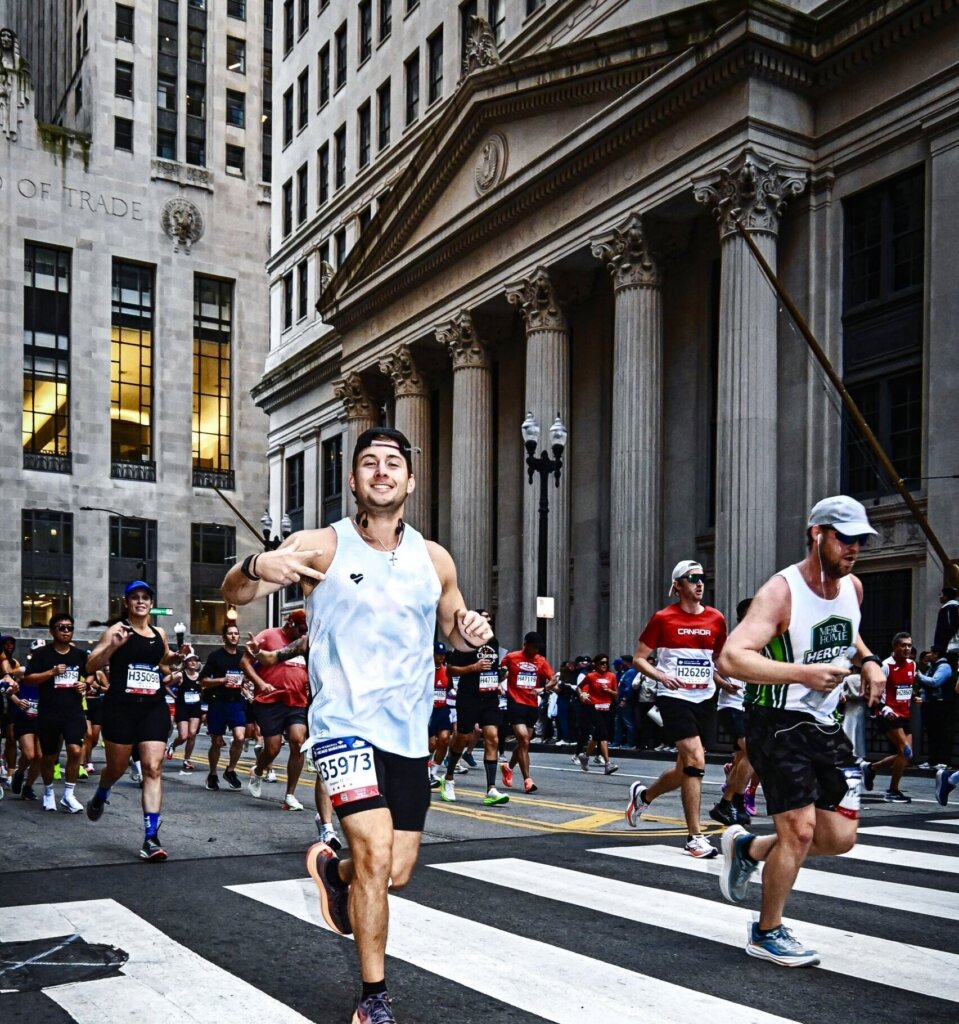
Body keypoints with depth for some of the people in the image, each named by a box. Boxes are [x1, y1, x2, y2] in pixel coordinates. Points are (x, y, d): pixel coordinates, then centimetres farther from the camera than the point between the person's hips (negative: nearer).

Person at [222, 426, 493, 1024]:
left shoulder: (434, 559, 5)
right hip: (346, 725, -4)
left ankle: (332, 868, 45)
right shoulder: (322, 547, -6)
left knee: (397, 876, 10)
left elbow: (455, 631, 18)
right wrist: (257, 567, -35)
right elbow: (235, 594, -11)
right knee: (376, 855, -18)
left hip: (410, 735, 4)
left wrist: (471, 632, -7)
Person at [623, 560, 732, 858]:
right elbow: (639, 659, -1)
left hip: (703, 699, 6)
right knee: (696, 760, -18)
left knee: (686, 769, 12)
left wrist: (726, 683, 0)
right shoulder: (663, 619, -5)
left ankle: (643, 795, 41)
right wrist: (661, 676, -19)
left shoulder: (716, 619, 7)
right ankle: (695, 837, -10)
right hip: (674, 697, -6)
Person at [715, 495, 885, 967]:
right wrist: (803, 673, -38)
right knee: (800, 829, -10)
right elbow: (731, 658, -30)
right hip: (777, 724, -7)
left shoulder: (853, 588, 3)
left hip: (825, 725, 7)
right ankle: (767, 933, 13)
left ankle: (747, 848, 29)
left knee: (840, 837, 5)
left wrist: (868, 660, 6)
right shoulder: (780, 592, -20)